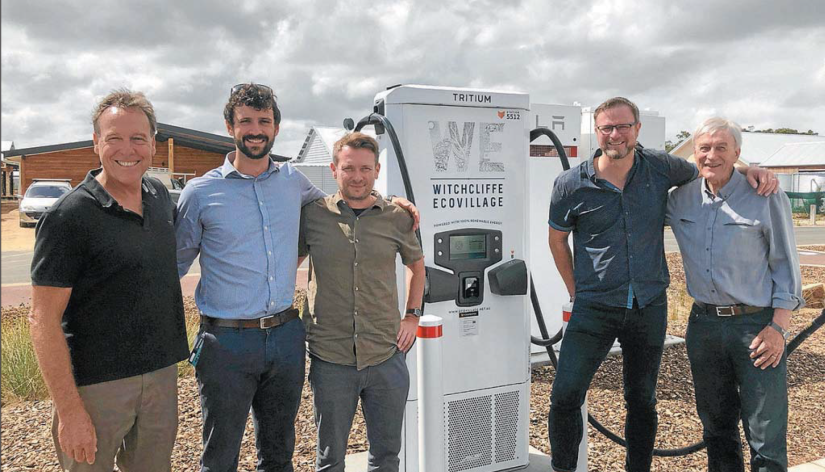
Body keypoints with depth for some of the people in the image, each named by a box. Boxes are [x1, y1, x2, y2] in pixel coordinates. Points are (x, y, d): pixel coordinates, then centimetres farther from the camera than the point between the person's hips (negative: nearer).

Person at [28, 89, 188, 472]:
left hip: (162, 375, 6)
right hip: (96, 384, -5)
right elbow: (43, 319, -15)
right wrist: (69, 409, -18)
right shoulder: (68, 217, -15)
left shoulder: (160, 196, 4)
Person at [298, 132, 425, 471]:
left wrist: (412, 316, 10)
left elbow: (416, 264, 18)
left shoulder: (398, 217, 1)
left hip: (386, 357, 1)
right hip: (329, 358, -1)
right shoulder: (313, 214, -2)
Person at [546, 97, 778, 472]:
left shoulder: (660, 167, -1)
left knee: (642, 401, 15)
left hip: (649, 308, 2)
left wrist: (748, 169, 0)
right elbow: (556, 239, 7)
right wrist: (576, 291, 5)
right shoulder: (571, 184, -7)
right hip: (594, 309, -2)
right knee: (565, 396, -4)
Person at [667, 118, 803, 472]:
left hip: (756, 324, -4)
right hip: (703, 324, 4)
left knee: (766, 436, -1)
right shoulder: (681, 198, 5)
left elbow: (786, 266, -3)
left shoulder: (766, 198, -5)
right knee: (716, 426, 17)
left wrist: (779, 327, -10)